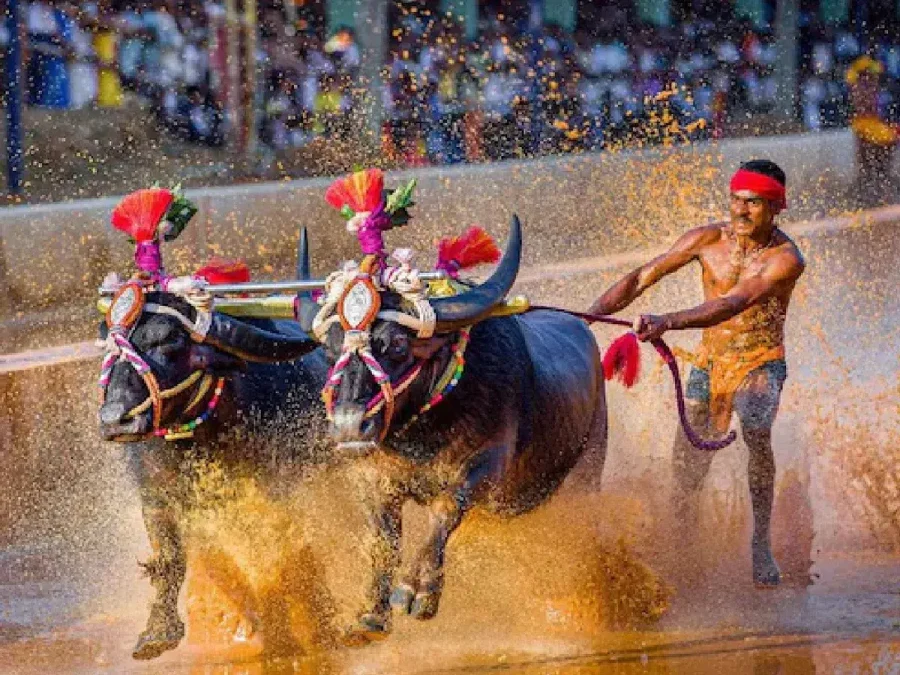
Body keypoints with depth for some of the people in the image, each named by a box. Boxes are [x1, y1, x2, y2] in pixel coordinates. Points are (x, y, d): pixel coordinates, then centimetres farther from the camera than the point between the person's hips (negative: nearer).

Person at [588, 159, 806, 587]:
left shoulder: (785, 259, -19)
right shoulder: (709, 240, -7)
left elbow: (734, 304, -33)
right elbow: (642, 278, -2)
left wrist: (667, 323, -45)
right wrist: (590, 315, -15)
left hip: (759, 363, -4)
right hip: (708, 361, 4)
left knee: (756, 431, -32)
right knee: (686, 467, 0)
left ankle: (761, 544, -23)